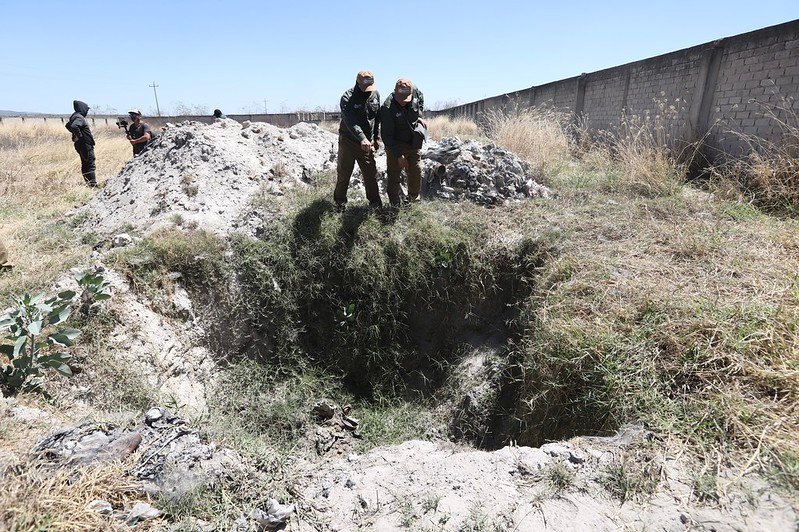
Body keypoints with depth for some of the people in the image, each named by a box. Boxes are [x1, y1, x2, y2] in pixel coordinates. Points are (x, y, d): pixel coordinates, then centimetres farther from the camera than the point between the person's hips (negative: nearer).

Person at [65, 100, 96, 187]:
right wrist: (79, 135, -22)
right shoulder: (79, 118, -16)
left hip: (81, 145, 10)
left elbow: (68, 125, 28)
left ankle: (89, 183, 20)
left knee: (85, 165, 14)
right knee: (90, 165, -9)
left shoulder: (75, 116, 14)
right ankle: (93, 184, -10)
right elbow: (74, 126, -34)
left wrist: (75, 134, 19)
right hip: (85, 145, -10)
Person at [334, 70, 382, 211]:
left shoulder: (375, 94, 1)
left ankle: (375, 201, 19)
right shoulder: (347, 97, -17)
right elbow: (350, 121, -32)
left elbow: (377, 117, 14)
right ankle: (340, 202, 19)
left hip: (367, 142, 4)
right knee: (343, 173, 5)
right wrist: (362, 138, -46)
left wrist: (376, 137, 11)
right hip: (348, 141, -4)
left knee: (371, 173, 5)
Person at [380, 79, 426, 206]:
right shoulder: (387, 108, -28)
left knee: (416, 172, 10)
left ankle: (414, 198, 32)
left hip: (413, 142, 5)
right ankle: (395, 205, 12)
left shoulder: (415, 92, -13)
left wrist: (419, 116, 4)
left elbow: (421, 98, 16)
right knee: (393, 174, -1)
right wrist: (398, 155, -26)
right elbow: (387, 136, -24)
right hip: (395, 144, -5)